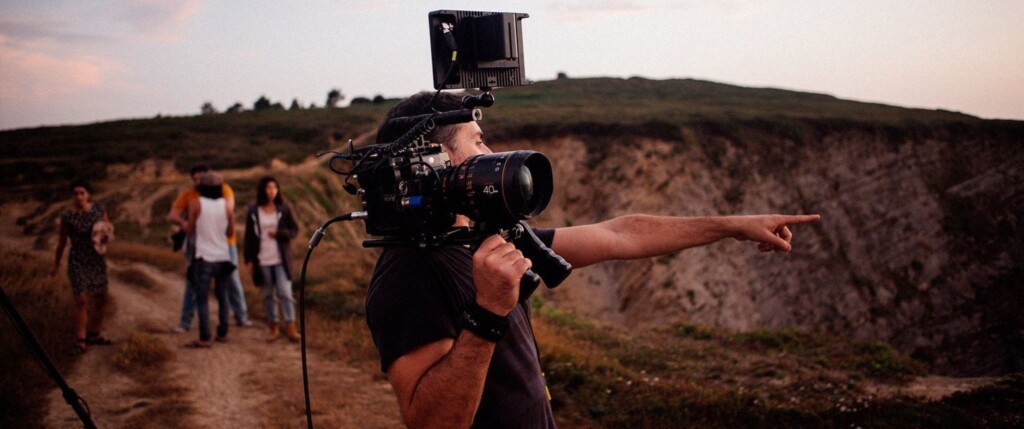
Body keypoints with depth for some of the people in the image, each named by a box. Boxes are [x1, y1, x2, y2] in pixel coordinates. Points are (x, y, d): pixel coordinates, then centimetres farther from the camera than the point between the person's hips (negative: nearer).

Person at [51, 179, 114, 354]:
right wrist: (56, 264, 8)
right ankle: (81, 341, -4)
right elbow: (62, 241, 0)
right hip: (78, 262, -4)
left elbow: (108, 227, 11)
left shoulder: (99, 209, -2)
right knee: (81, 300, -10)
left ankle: (94, 334, 27)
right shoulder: (67, 216, -10)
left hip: (97, 260, 4)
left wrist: (106, 236, -13)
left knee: (100, 298, 11)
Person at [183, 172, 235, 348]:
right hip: (223, 257, 3)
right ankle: (223, 333, 21)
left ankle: (204, 338, -4)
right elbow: (231, 232, 5)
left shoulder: (195, 204, -7)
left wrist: (184, 226, 19)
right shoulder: (227, 205, 0)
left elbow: (189, 230, -2)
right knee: (222, 297, 14)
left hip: (204, 258, -3)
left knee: (202, 299, -1)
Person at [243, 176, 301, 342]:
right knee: (268, 295, 8)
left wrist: (279, 233, -15)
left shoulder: (284, 209, 0)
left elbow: (294, 230, 3)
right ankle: (274, 328, 17)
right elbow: (249, 236, 3)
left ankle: (291, 328, -5)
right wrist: (248, 259, -1)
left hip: (281, 259, -1)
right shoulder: (253, 211, 1)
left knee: (285, 292, -7)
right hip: (262, 260, 1)